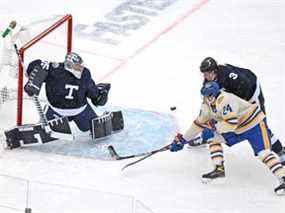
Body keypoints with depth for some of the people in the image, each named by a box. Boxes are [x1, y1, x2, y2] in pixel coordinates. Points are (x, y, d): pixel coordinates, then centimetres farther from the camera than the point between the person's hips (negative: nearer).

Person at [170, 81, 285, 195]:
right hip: (238, 129, 9)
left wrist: (214, 130, -36)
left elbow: (232, 122, -37)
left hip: (255, 124, -9)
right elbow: (199, 123, 11)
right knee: (213, 138, 5)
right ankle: (219, 169, 3)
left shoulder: (226, 100, -29)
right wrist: (182, 139, 12)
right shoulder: (207, 105, 0)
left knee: (263, 152, -23)